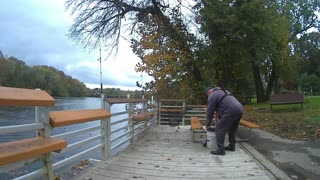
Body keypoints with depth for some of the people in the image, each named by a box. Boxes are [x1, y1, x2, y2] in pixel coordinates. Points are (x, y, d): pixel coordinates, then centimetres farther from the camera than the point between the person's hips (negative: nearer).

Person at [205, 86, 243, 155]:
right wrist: (219, 118, 39)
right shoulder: (223, 91, 30)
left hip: (231, 111, -9)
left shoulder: (212, 95, 3)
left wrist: (208, 124, 16)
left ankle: (220, 150, -1)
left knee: (219, 129, -1)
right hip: (239, 109, 9)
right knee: (232, 130, 23)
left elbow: (210, 111, 5)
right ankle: (232, 146, 34)